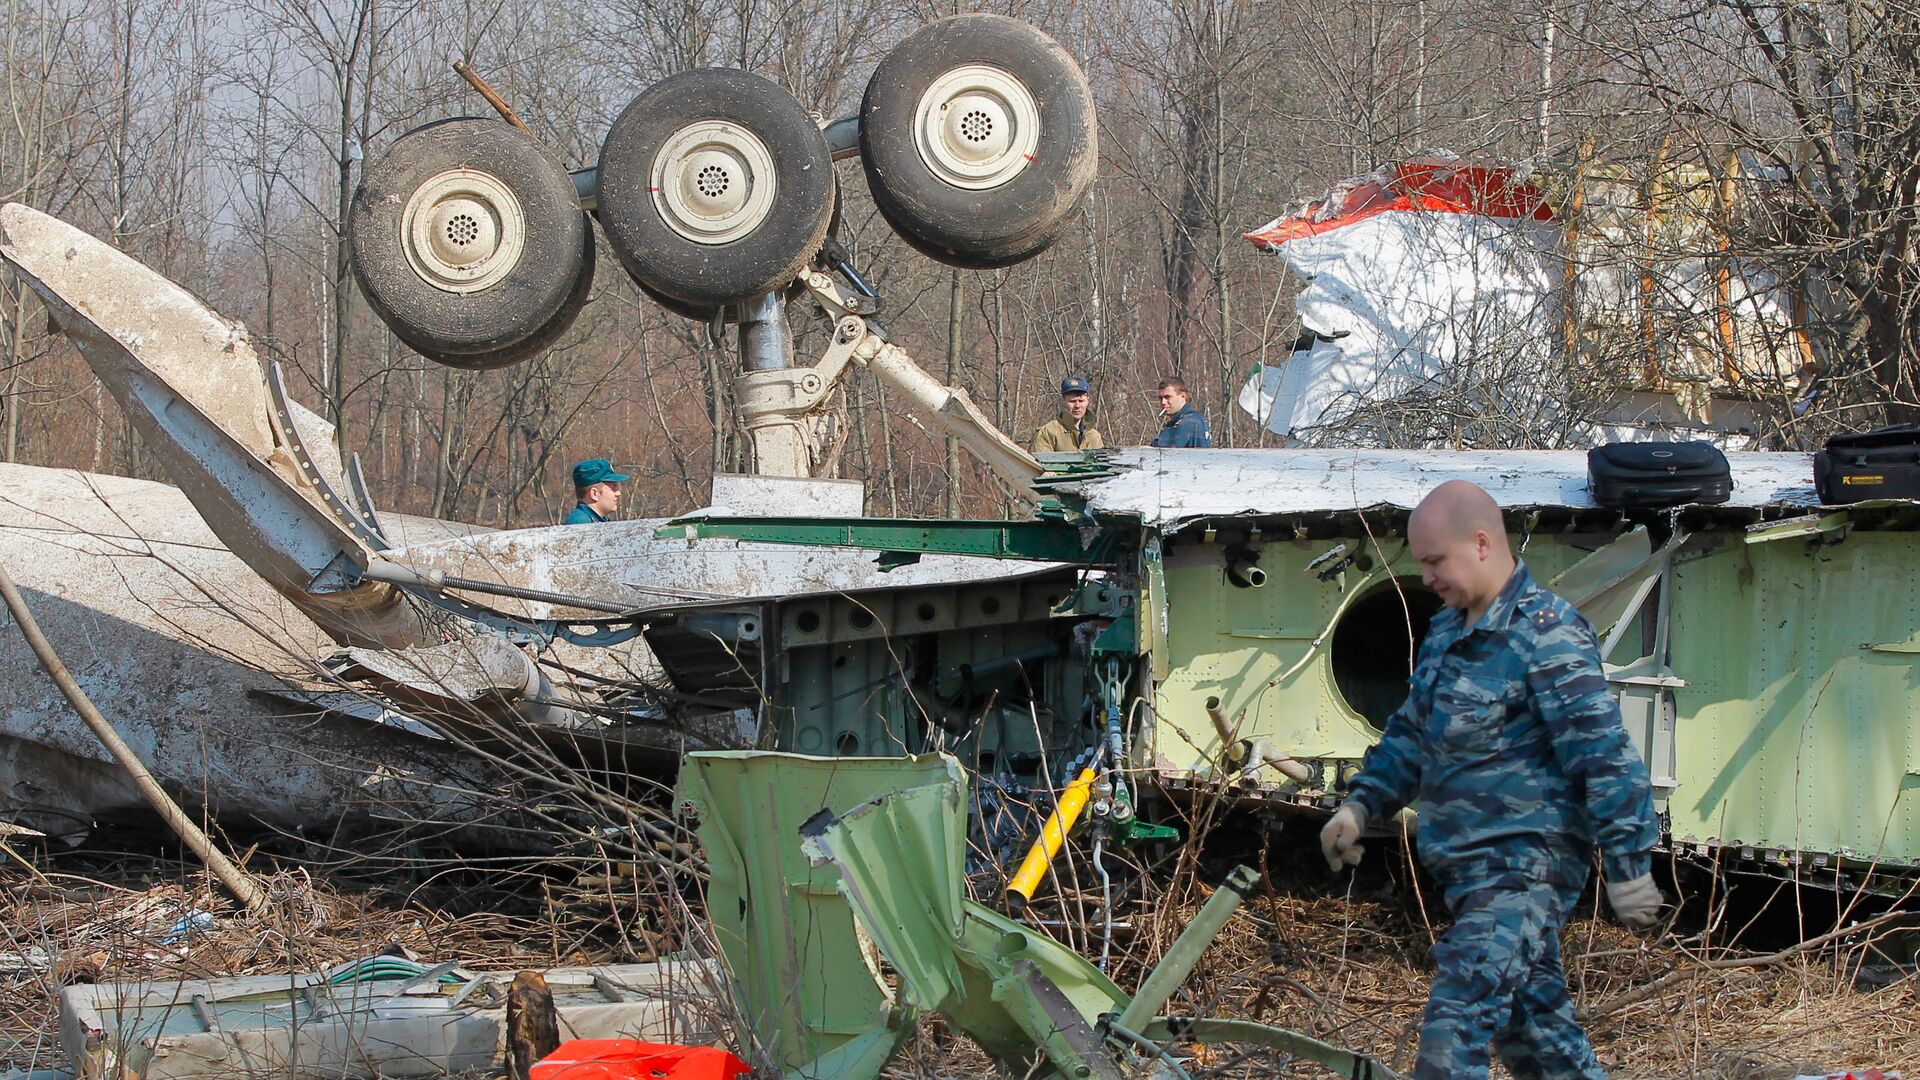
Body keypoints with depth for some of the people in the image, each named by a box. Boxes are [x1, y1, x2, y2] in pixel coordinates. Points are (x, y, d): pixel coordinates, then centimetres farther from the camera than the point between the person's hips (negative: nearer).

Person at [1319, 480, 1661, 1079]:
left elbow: (1604, 756, -19)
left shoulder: (1544, 636, -15)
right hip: (1474, 870, 10)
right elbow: (1411, 733, 27)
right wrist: (1361, 805, 17)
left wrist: (1627, 866, -20)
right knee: (1534, 1019, 15)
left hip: (1527, 866, -10)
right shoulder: (1447, 631, 14)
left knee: (1455, 1032, -18)